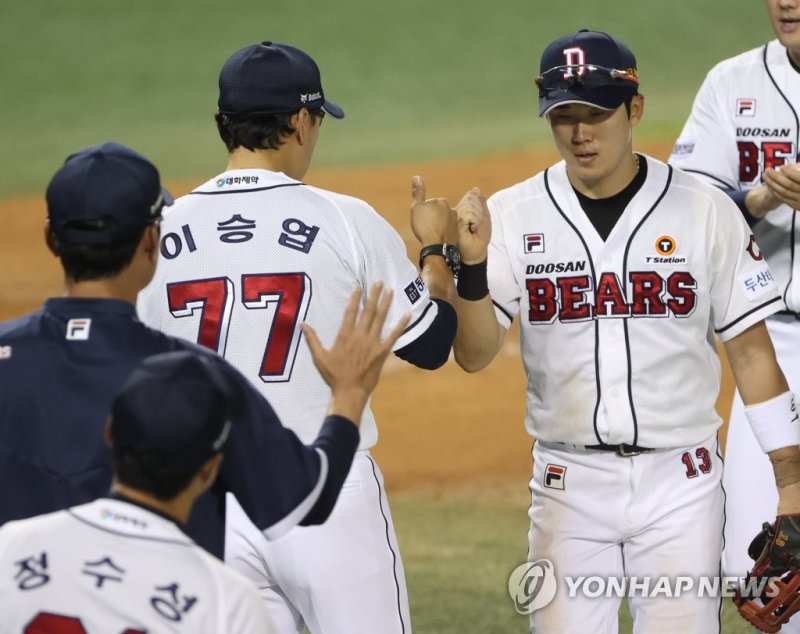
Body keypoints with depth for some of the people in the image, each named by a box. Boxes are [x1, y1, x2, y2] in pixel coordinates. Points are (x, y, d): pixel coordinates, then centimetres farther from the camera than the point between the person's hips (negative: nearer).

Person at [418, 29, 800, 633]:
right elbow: (474, 354, -8)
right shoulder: (512, 216, -1)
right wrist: (472, 262, -27)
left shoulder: (706, 211, -3)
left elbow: (751, 351, 1)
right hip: (570, 484, 1)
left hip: (680, 481, -1)